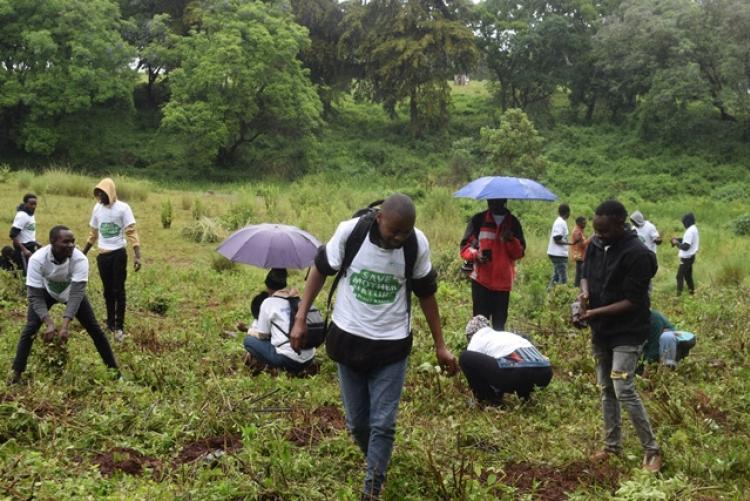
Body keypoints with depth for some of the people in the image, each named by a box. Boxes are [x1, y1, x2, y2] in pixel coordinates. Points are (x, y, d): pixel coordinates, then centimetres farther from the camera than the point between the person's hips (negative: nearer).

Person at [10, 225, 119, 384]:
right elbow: (35, 296, -34)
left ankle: (114, 369, 10)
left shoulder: (80, 259, -38)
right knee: (30, 329, -14)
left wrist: (65, 325, -50)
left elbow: (77, 293, -41)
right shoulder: (37, 259, -37)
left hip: (72, 292, 0)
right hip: (46, 292, 0)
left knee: (94, 329, -2)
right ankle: (16, 375, -2)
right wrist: (49, 323, -46)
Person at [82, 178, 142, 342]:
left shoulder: (123, 208, -11)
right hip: (103, 255, 5)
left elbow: (131, 232, -13)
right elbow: (93, 233, 16)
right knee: (108, 291, 12)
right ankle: (111, 323, 23)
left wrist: (137, 256, -21)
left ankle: (119, 327, 2)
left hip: (118, 254, -5)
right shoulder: (97, 208, 5)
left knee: (118, 290, -3)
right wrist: (83, 253, 18)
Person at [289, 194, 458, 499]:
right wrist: (300, 319, -3)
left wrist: (440, 345, 4)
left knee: (382, 424, -3)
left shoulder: (418, 244, -15)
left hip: (391, 347, -1)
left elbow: (426, 294, 0)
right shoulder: (350, 232, -18)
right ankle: (378, 467, 38)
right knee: (356, 422, 11)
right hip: (348, 341, 1)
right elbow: (321, 270, -2)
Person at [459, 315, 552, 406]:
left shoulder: (476, 341, 23)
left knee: (465, 357, 9)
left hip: (514, 372, -7)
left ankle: (490, 400, 10)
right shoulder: (507, 334, 40)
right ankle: (525, 397, 23)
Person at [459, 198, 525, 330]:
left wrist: (511, 240, -16)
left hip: (503, 281, 2)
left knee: (499, 322, 10)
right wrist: (475, 254, -20)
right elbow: (465, 246, 1)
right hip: (481, 280, -2)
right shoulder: (478, 220, 1)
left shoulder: (513, 223, 6)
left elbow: (519, 253, 3)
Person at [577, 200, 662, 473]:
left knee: (624, 390, -13)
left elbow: (633, 301, -20)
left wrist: (597, 312, -24)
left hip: (628, 332, -7)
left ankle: (652, 450, 1)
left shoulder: (637, 254, -21)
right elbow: (586, 274, 14)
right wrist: (585, 291, -9)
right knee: (606, 389, 14)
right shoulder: (595, 244, 1)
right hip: (601, 330, 7)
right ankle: (611, 445, 27)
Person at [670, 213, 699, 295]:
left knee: (680, 276, -6)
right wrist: (678, 239, 7)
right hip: (690, 256, 10)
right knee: (687, 275, 19)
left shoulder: (690, 231, -24)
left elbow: (686, 246, -27)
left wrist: (677, 243, -14)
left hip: (687, 258, -10)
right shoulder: (693, 229, 9)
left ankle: (679, 294, -5)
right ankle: (691, 291, 28)